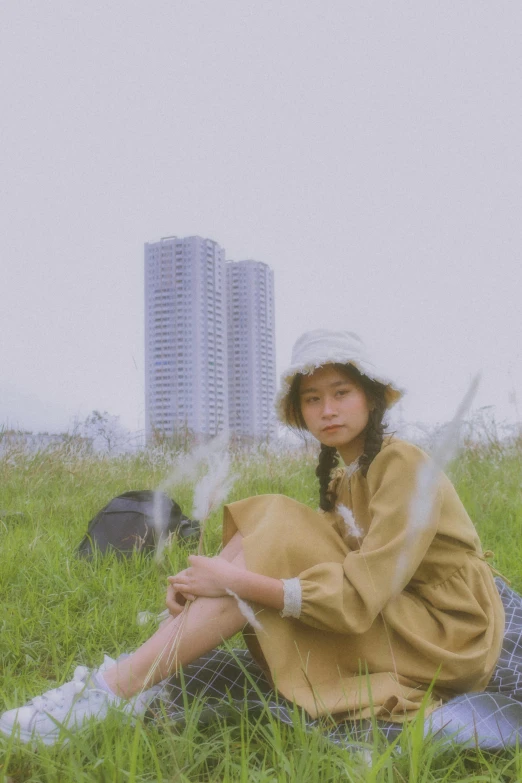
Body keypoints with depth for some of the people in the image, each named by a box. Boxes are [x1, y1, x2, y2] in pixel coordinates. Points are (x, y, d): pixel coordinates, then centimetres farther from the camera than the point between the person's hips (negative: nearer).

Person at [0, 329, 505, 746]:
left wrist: (234, 580, -27)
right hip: (388, 615, 7)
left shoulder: (406, 468, -17)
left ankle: (119, 689, -23)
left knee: (271, 545, -23)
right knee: (264, 523, -9)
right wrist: (204, 581, -15)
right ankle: (141, 675, -15)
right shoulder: (342, 473, 8)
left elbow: (360, 596, -26)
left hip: (447, 635, -7)